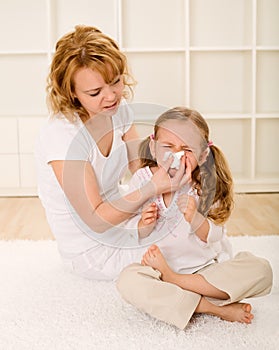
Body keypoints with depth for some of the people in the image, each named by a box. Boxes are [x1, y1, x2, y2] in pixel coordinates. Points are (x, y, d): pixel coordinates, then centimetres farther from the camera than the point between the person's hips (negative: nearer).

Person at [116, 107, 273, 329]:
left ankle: (172, 280, -19)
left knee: (260, 269, -23)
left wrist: (194, 217, -32)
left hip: (208, 266, 1)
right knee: (127, 280, -31)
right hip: (161, 267, 0)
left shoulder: (207, 183, -9)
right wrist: (144, 225, -23)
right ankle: (212, 307, -23)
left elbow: (214, 236, -12)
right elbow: (136, 236, 1)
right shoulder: (143, 179, -6)